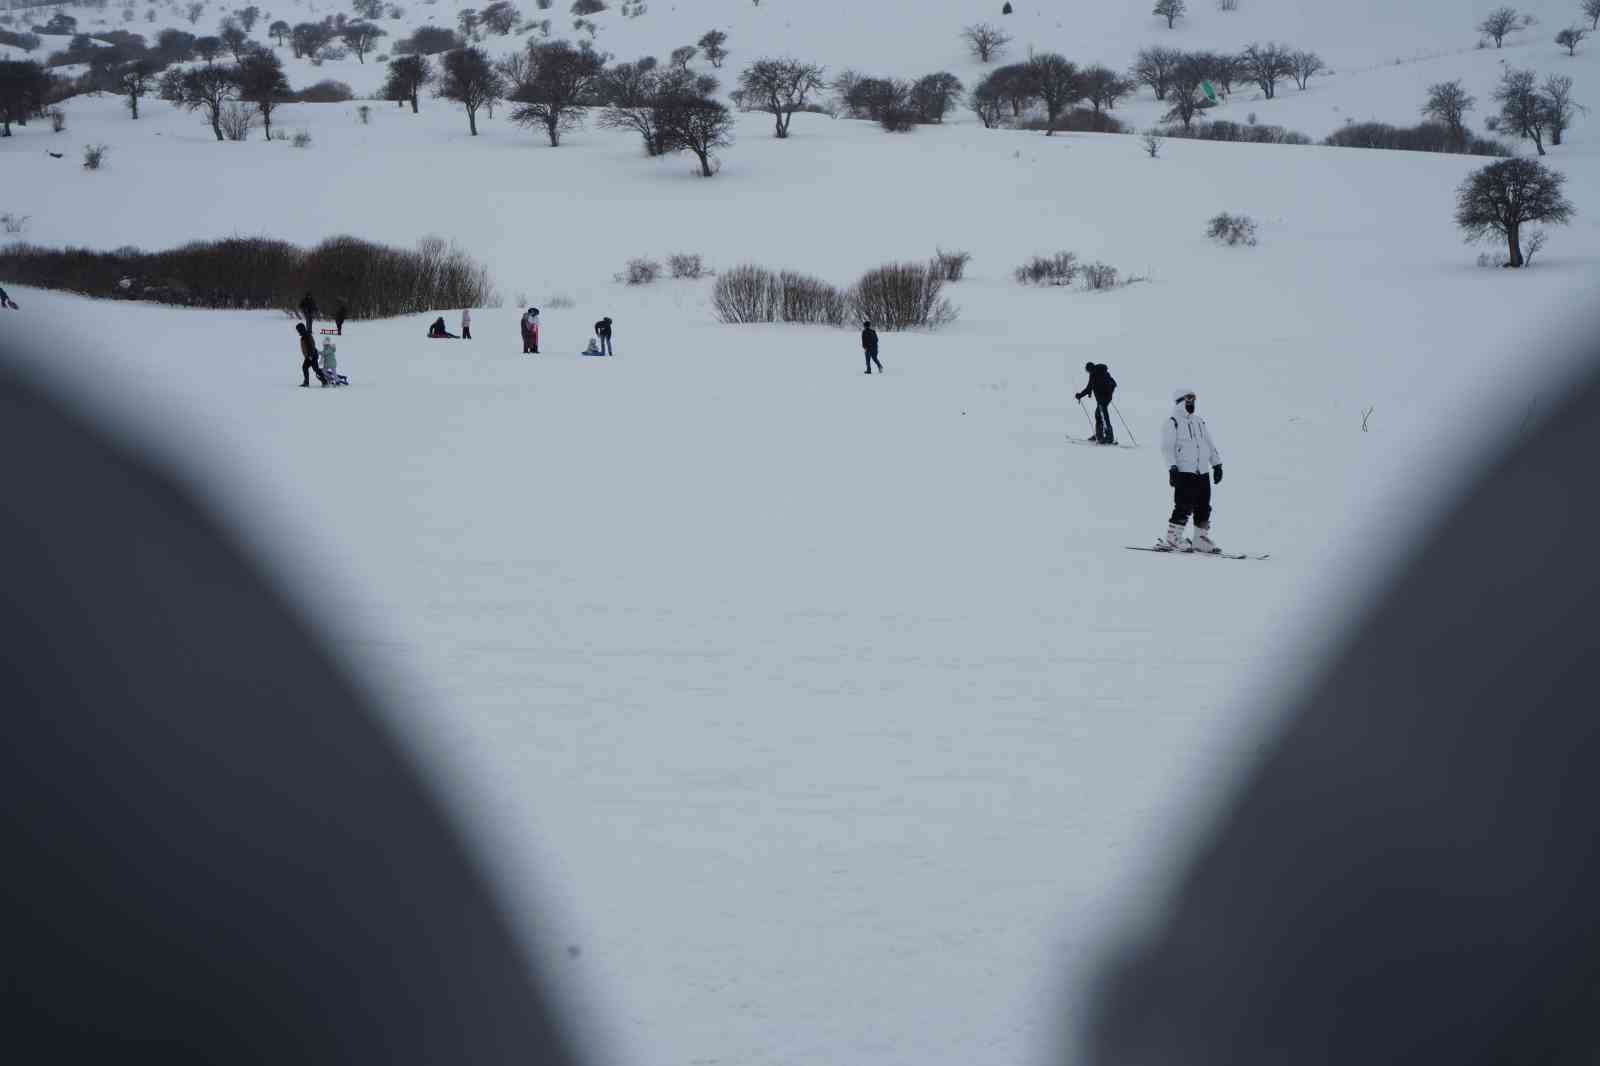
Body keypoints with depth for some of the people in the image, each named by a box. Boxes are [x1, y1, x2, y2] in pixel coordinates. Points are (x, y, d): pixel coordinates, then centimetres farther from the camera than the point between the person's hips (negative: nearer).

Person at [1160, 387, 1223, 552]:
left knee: (1204, 508, 7)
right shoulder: (1172, 422, -3)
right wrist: (1172, 467, -19)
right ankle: (1172, 540, -7)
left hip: (1203, 472, 7)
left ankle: (1201, 540, 15)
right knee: (1184, 507, -12)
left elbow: (1210, 444, 23)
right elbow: (1167, 447, -10)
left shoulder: (1199, 421, 19)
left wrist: (1217, 464, 17)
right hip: (1184, 472, -7)